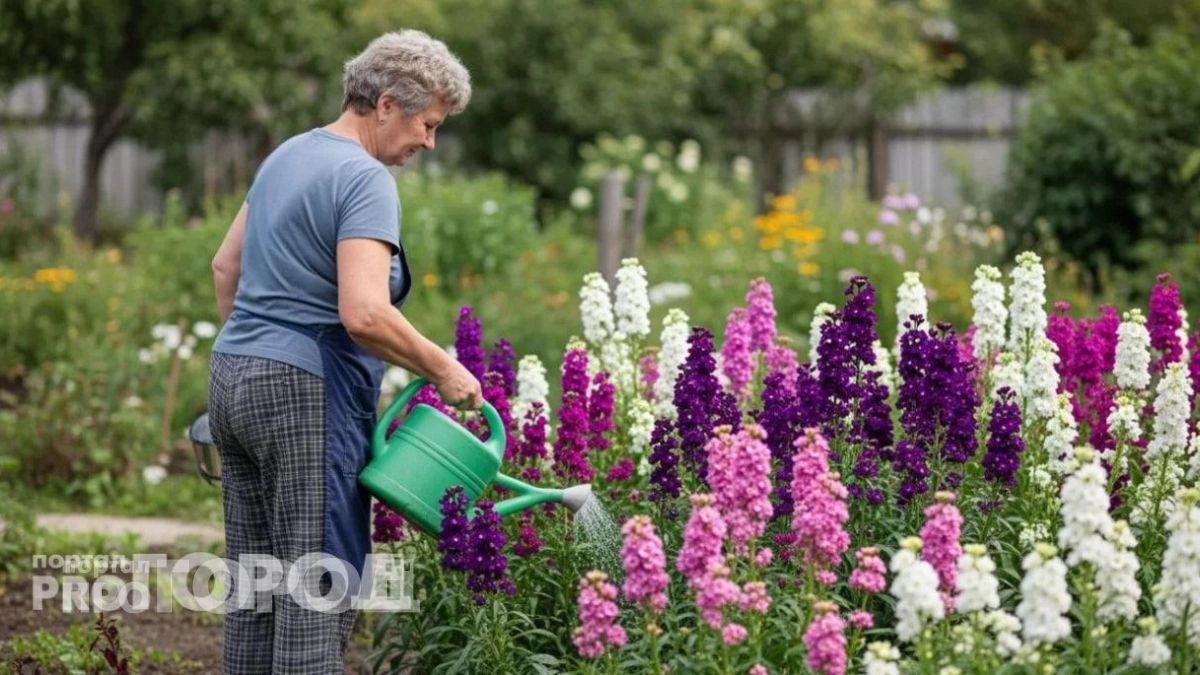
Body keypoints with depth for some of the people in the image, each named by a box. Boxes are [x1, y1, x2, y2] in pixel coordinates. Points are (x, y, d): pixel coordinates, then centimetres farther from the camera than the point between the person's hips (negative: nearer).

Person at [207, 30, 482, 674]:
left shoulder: (287, 155, 14)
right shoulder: (365, 180, -14)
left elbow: (226, 267, 23)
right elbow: (364, 315, -25)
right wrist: (443, 370, -13)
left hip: (233, 379, 9)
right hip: (306, 394, -9)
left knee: (254, 582, 12)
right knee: (319, 588, -6)